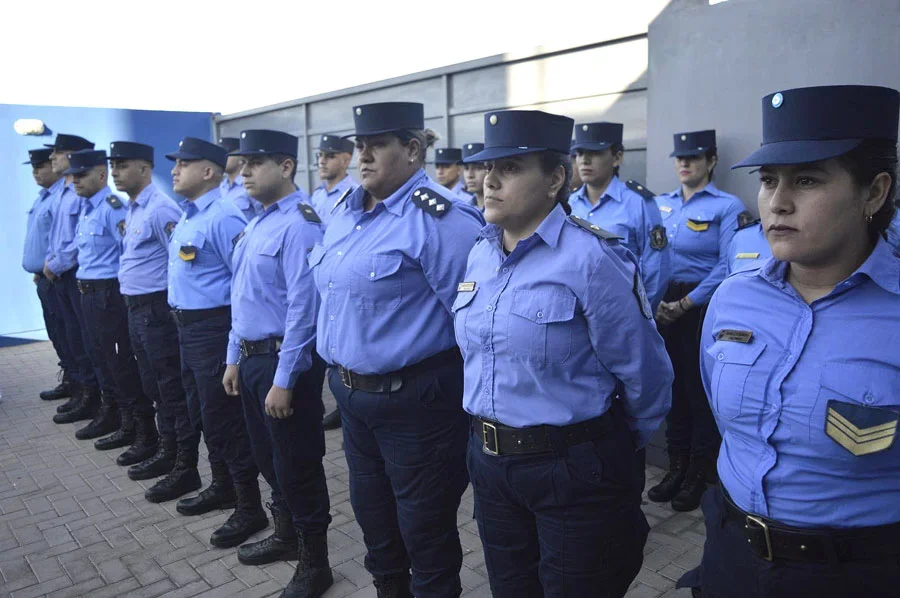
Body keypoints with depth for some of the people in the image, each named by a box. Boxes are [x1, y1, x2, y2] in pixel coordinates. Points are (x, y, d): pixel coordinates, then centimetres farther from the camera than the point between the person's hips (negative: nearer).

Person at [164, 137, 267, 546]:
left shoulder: (222, 218, -19)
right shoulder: (187, 216, 13)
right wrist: (183, 322, 19)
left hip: (214, 329, -10)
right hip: (188, 328, 10)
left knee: (226, 420, -2)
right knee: (203, 416, 20)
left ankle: (250, 510, 12)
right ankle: (222, 488, 38)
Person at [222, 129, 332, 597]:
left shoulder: (299, 225, -18)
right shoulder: (257, 223, 11)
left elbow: (302, 308, -22)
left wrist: (284, 380, -22)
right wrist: (235, 358, 16)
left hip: (284, 359, -9)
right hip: (252, 356, 9)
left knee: (297, 463, 5)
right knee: (266, 455, 22)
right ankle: (286, 534, 44)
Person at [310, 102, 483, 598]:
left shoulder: (439, 218, -20)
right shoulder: (345, 211, 8)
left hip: (414, 402, -8)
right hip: (350, 393, 9)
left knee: (424, 530, 11)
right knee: (371, 514, 26)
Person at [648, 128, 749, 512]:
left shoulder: (727, 206, -6)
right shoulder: (661, 204, 11)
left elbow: (727, 267, -12)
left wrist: (685, 304, -13)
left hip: (703, 307, -5)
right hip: (665, 304, 5)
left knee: (701, 388, 4)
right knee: (673, 384, 12)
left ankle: (699, 474, 20)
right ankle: (677, 465, 27)